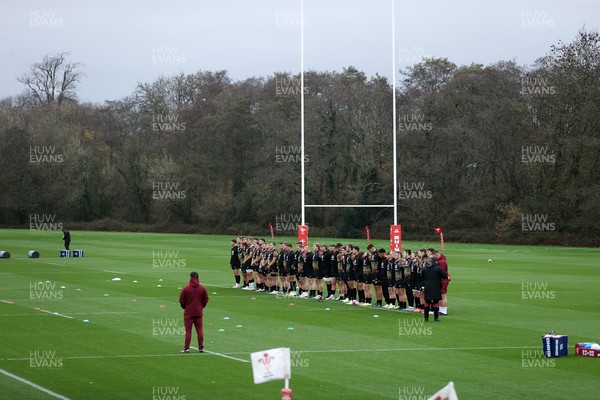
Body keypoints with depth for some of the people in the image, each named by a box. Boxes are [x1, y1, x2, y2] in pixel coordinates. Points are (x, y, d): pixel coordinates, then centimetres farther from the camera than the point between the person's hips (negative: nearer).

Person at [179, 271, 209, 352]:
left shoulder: (186, 288, -10)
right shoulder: (202, 288, -2)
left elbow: (181, 301, -5)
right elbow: (206, 300, 5)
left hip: (188, 312, -2)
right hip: (199, 312, 2)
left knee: (188, 330, 2)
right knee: (199, 330, 8)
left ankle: (186, 348, 1)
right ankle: (201, 348, 8)